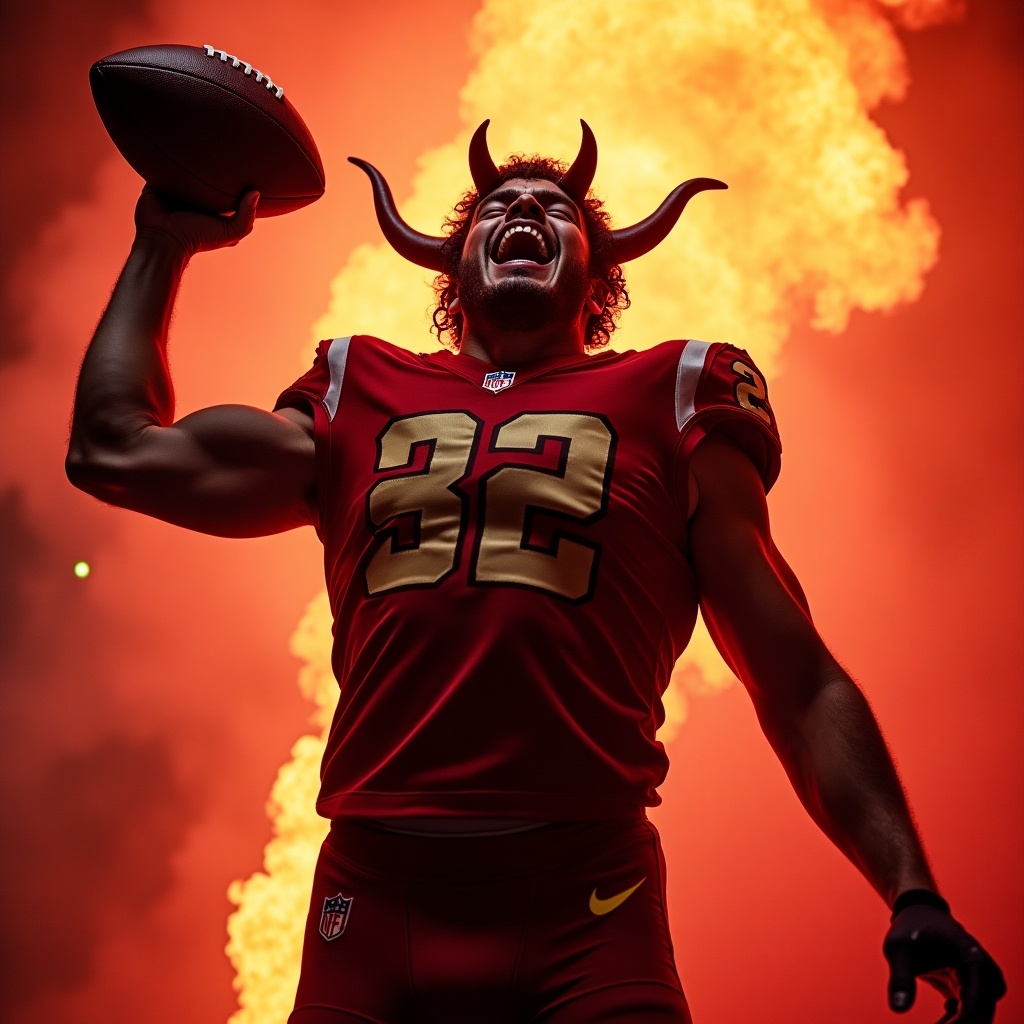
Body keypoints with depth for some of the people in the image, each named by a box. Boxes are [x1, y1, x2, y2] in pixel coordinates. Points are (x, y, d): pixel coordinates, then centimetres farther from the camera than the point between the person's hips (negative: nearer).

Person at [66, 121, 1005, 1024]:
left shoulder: (668, 404, 13)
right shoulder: (358, 404, 19)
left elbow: (803, 690, 10)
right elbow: (117, 454, 17)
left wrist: (914, 894, -1)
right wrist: (167, 244, 28)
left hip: (586, 921, -2)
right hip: (371, 906, 2)